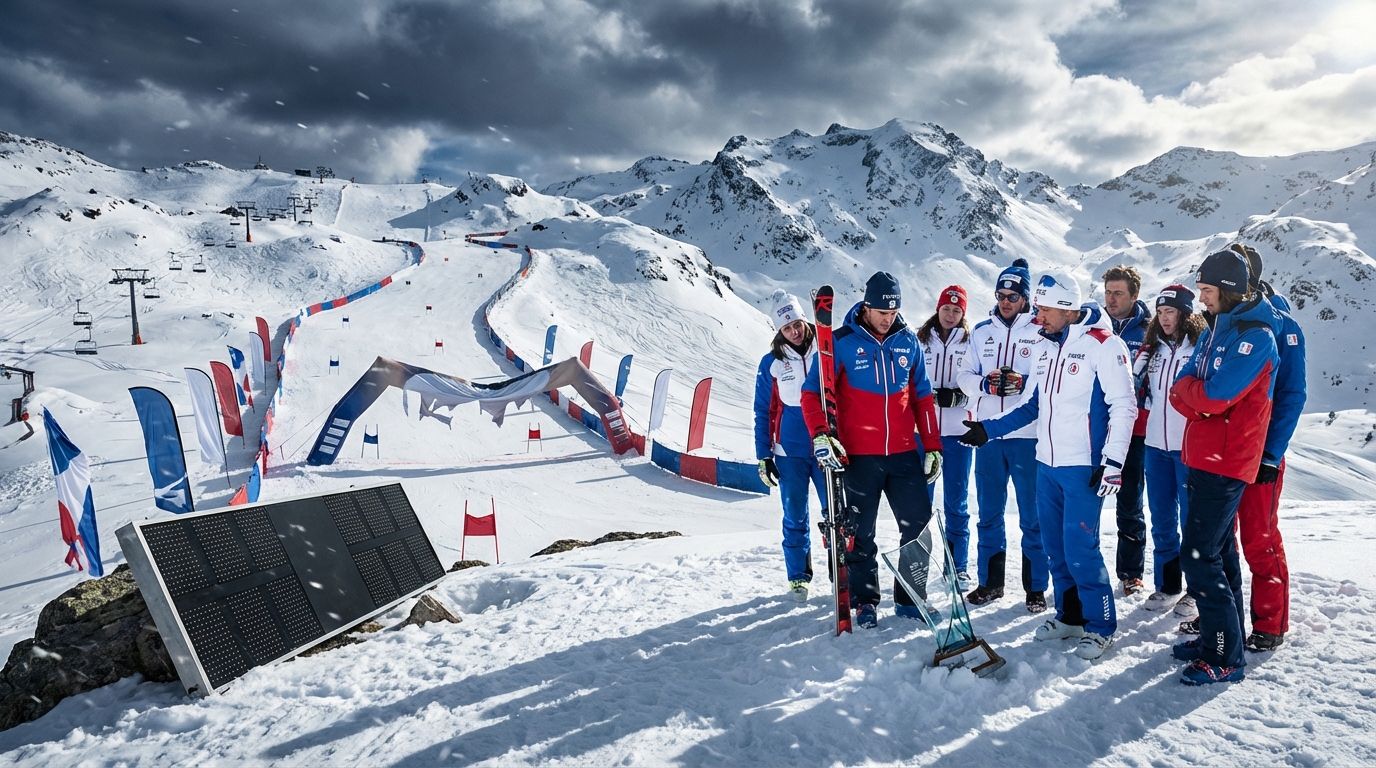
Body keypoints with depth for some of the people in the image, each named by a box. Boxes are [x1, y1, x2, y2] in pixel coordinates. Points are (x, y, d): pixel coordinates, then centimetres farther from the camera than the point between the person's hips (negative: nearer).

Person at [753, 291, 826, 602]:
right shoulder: (771, 363, 0)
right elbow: (763, 413, 4)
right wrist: (763, 456, 2)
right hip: (789, 451, 0)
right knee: (795, 517, 8)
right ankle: (799, 578, 20)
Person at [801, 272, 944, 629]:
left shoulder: (908, 341, 6)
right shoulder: (842, 342, -5)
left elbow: (922, 397, 12)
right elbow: (812, 393, -5)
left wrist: (933, 446, 9)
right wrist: (820, 435, -19)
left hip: (904, 453, 3)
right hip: (860, 456, -3)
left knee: (918, 525, 4)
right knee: (860, 532, 7)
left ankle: (909, 598, 20)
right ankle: (865, 601, 22)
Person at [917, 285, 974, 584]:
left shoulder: (970, 343, 3)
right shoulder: (919, 340, 4)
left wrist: (957, 396, -17)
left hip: (957, 432, 0)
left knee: (956, 502, 7)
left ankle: (958, 566, 18)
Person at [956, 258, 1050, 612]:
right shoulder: (981, 331, 11)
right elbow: (964, 376, 9)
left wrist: (1024, 383, -21)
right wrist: (984, 383, -11)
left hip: (1027, 435, -4)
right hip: (987, 434, 4)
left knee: (1032, 516, 2)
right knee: (988, 512, 11)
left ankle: (1036, 587, 13)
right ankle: (990, 581, 23)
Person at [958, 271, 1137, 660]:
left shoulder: (1103, 344, -10)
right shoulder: (1043, 347, 12)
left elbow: (1123, 406, -12)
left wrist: (1113, 461, -17)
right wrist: (989, 429, 11)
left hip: (1084, 467, -7)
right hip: (1047, 465, 7)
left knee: (1080, 549, -7)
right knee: (1055, 547, 12)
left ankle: (1100, 625, 11)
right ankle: (1069, 616, 28)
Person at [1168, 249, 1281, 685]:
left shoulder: (1255, 336, -15)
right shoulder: (1215, 330, 14)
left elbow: (1215, 396, -24)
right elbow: (1182, 392, 8)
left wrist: (1189, 389, -4)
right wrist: (1197, 398, -13)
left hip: (1227, 461, -9)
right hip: (1204, 457, 9)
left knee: (1199, 556, -9)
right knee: (1219, 551, 16)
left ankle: (1225, 658, 0)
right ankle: (1218, 636, 27)